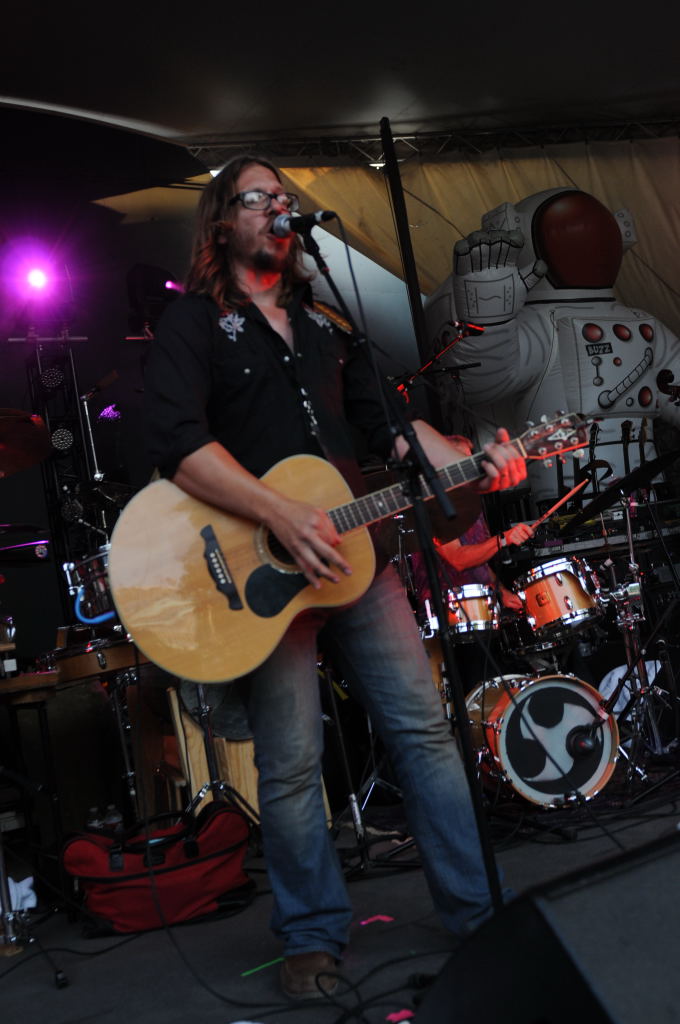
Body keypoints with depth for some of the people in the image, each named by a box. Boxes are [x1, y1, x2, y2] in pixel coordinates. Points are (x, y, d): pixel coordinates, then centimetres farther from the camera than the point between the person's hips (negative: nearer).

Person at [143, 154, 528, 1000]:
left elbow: (385, 422, 18)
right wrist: (283, 517, -26)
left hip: (352, 550, 6)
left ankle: (477, 911, 15)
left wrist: (469, 463, 1)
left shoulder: (325, 323, 20)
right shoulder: (192, 322, -1)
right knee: (290, 764, -1)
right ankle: (311, 936, 18)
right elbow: (177, 442, -17)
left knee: (424, 729, 4)